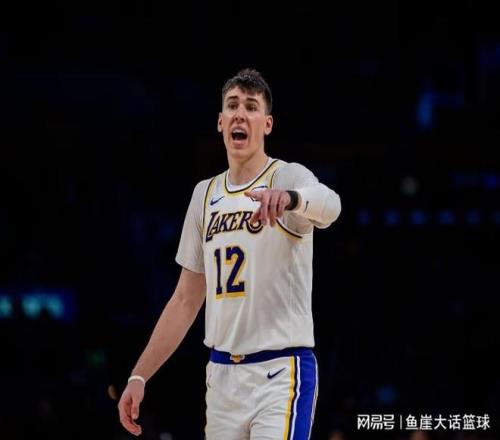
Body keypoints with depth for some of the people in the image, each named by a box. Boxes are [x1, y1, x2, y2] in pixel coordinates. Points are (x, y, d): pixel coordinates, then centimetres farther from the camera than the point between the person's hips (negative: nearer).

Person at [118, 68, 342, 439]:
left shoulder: (289, 177, -6)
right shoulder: (205, 194, 14)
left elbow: (328, 206, -32)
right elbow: (186, 300, 18)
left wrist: (288, 198, -55)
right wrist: (139, 376, 12)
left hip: (281, 371, -6)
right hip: (222, 375, 6)